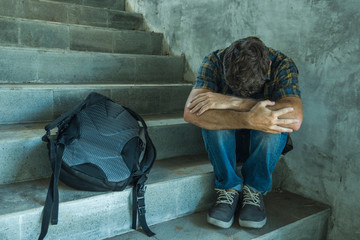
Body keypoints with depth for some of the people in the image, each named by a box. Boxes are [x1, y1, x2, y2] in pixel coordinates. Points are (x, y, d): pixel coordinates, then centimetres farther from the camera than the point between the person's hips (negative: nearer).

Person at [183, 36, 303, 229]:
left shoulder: (282, 65, -20)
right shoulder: (215, 61, -20)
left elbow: (295, 119, -37)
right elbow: (190, 112, -35)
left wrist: (232, 102, -40)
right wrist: (249, 120, -47)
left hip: (264, 145, 0)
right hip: (224, 144, 0)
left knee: (272, 126, -33)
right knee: (213, 118, -32)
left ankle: (254, 189, -9)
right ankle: (229, 187, -11)